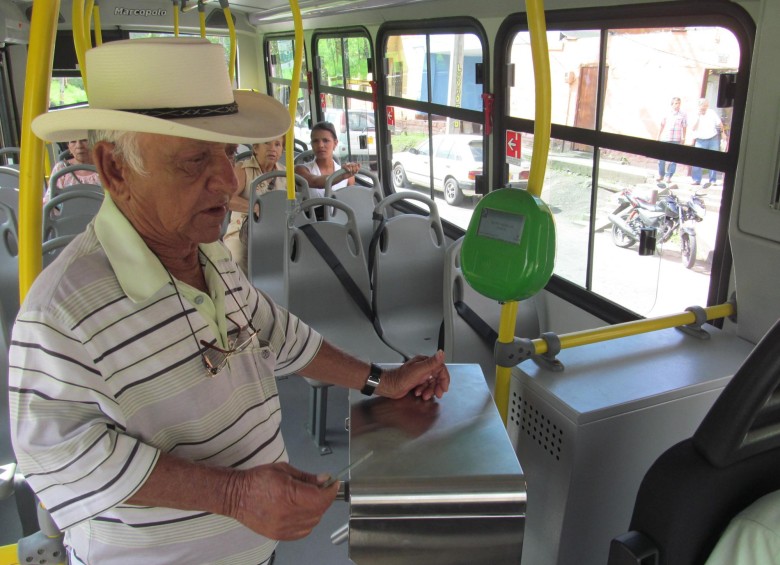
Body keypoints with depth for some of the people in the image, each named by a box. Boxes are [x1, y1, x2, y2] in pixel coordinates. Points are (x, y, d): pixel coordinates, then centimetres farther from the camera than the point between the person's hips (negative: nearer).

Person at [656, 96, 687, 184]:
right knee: (662, 158, 3)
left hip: (676, 140, -1)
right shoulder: (667, 113, 3)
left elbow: (684, 128, 6)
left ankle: (668, 176, 4)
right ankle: (660, 175, 16)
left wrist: (683, 139, 5)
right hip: (665, 138, 1)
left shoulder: (683, 115, 0)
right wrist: (658, 137, 11)